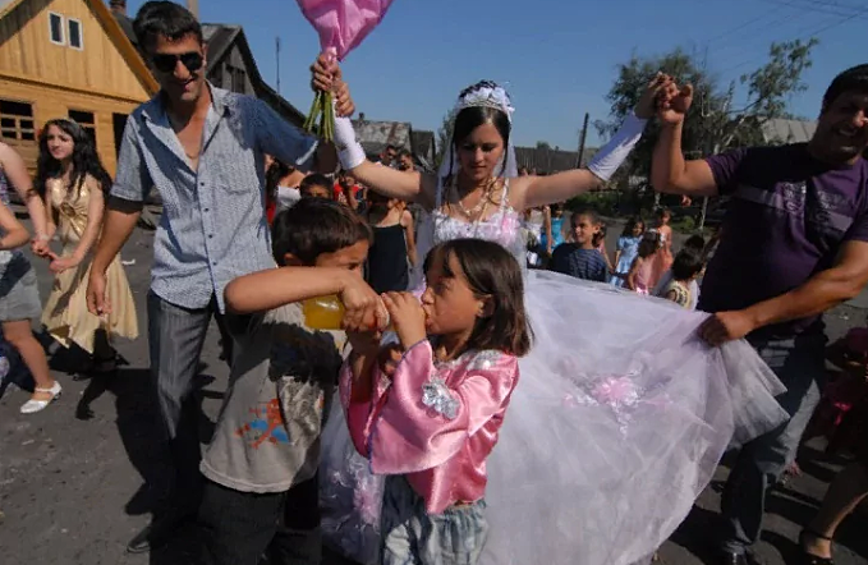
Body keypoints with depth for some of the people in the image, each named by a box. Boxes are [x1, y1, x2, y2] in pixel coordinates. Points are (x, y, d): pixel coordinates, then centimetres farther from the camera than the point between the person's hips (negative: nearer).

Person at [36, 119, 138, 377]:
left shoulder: (90, 177, -14)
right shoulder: (50, 181, 3)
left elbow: (95, 221, -22)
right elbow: (51, 220, 7)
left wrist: (76, 257, -32)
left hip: (94, 250, -6)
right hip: (69, 250, 6)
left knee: (92, 307, 0)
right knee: (72, 310, 12)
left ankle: (105, 359, 21)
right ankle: (104, 356, 28)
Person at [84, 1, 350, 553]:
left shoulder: (246, 111, -6)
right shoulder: (141, 124, 1)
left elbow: (318, 162, -9)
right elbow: (126, 201, 12)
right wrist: (99, 266, 13)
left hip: (247, 271, -3)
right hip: (178, 278, 3)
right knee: (172, 391, 10)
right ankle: (186, 492, 32)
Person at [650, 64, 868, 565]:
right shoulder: (758, 162, -3)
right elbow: (671, 181, -8)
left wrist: (750, 317, -26)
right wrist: (673, 125, -24)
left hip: (792, 347, 1)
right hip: (714, 328, 0)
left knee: (767, 458, 14)